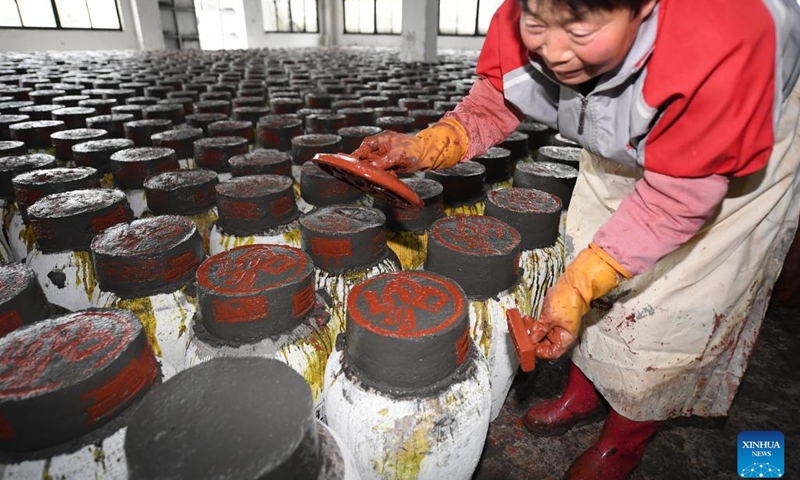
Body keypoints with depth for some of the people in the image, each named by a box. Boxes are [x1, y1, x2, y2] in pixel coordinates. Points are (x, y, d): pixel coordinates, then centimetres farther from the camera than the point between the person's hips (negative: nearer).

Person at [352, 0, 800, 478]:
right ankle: (585, 391, 35)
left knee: (672, 303, -1)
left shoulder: (719, 50, -41)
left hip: (745, 149, -4)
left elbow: (677, 198, -33)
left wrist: (578, 286, -37)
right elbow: (493, 105, -13)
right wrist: (425, 147, -31)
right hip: (622, 147, 5)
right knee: (593, 269, 8)